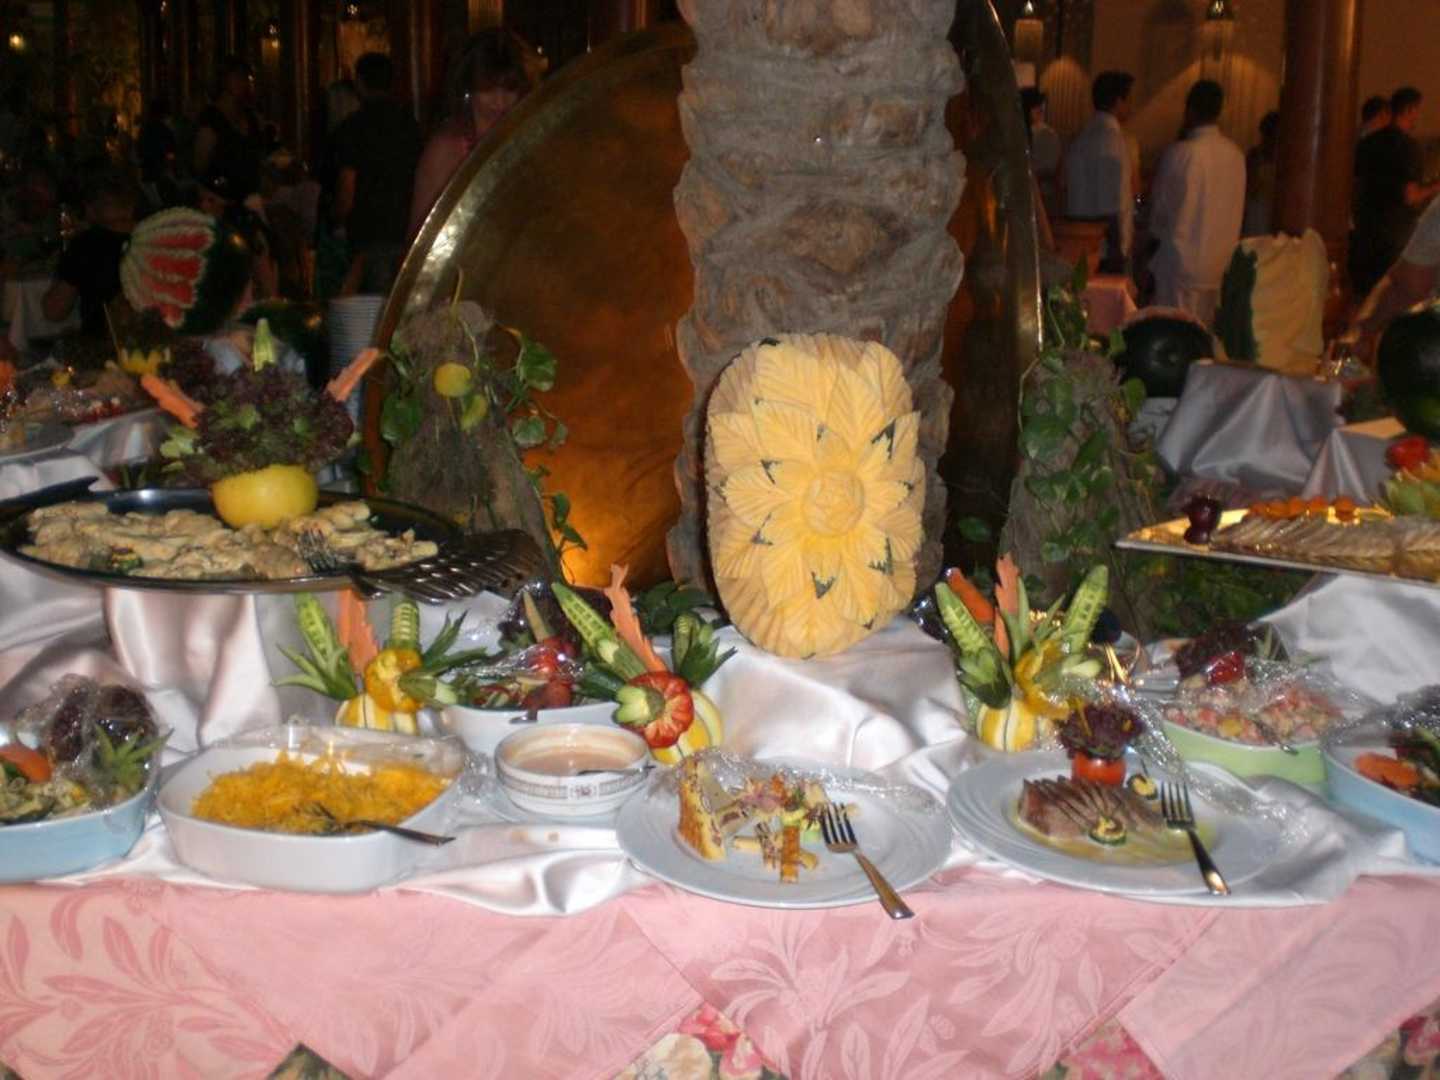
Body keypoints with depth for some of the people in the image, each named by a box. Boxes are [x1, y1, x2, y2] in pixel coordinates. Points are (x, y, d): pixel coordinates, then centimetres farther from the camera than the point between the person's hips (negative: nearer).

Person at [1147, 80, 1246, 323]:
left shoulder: (1180, 153, -13)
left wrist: (1156, 231, 18)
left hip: (1183, 259, -5)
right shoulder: (1235, 154, 1)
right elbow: (1236, 207, 10)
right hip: (1221, 260, 5)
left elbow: (1160, 204, -1)